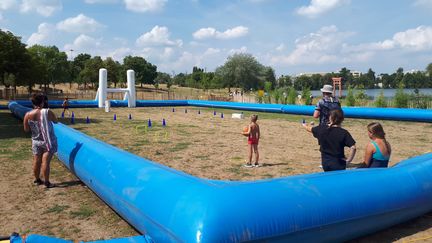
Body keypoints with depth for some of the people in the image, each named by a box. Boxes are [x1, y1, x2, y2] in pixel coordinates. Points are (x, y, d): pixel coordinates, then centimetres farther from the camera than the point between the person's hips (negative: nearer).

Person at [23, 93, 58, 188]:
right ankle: (46, 182, 2)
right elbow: (55, 121, -1)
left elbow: (26, 129, 2)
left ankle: (37, 180, 29)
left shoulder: (27, 115, -7)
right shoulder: (47, 112, -18)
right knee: (45, 162, -3)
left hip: (36, 141, 4)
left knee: (36, 161, 14)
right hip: (48, 141, -4)